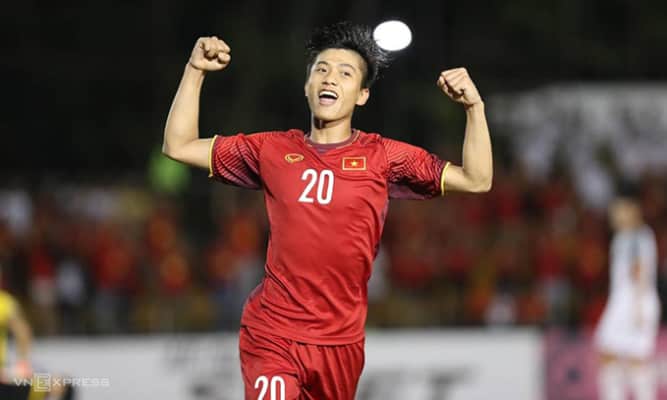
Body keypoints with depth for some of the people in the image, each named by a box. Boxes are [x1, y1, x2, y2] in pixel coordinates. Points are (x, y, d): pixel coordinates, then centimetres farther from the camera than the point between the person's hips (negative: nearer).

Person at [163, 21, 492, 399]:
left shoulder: (382, 157, 1)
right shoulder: (273, 151, 5)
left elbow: (476, 180, -2)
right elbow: (179, 146, 11)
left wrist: (474, 107, -12)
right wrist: (195, 71, 4)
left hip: (342, 341, 1)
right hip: (272, 336, -1)